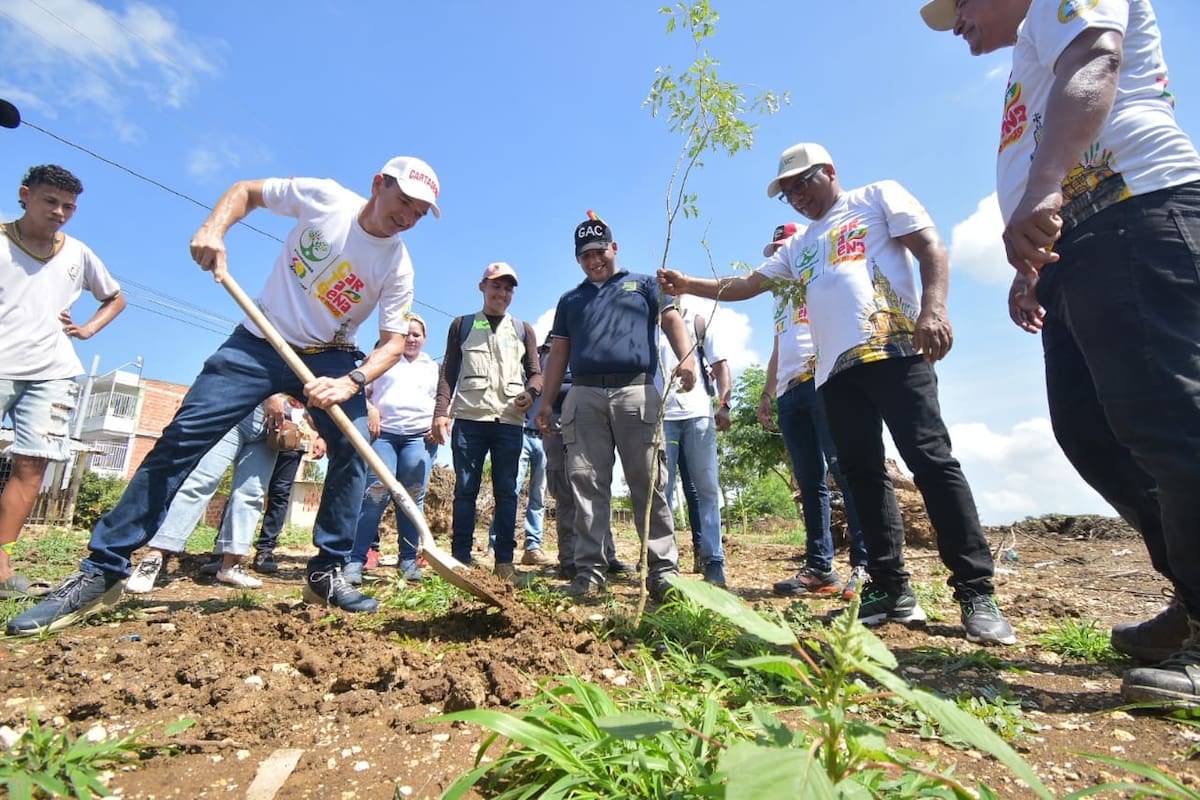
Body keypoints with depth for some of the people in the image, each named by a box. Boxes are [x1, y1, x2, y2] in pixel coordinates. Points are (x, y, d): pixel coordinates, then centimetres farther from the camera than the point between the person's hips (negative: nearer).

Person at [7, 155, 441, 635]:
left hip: (328, 357, 0)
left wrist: (350, 382, -29)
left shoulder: (397, 266, -10)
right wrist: (214, 228, -11)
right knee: (182, 436, -7)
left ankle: (326, 573, -5)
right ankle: (100, 572, 4)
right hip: (259, 342, 0)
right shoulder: (324, 198, -7)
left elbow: (394, 342, -12)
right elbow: (246, 191, 9)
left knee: (354, 447, -19)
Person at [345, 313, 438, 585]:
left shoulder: (433, 367, 23)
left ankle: (408, 560, 5)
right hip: (383, 433, -1)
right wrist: (370, 409, -6)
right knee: (376, 493, -14)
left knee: (413, 498, -3)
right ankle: (356, 558, -8)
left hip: (420, 436, 1)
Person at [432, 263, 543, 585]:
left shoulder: (523, 329, 19)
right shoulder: (462, 325, 16)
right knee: (465, 489, 0)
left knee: (506, 491, 2)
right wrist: (441, 411, -2)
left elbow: (535, 371, 15)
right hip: (469, 418, -1)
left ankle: (504, 562, 6)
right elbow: (449, 372, 10)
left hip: (510, 421, 1)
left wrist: (530, 393, -8)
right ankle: (460, 559, 6)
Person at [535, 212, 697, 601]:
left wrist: (686, 358, -14)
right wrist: (547, 403, 13)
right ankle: (589, 570, 3)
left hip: (636, 392, -2)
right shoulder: (570, 300, 27)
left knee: (649, 484, -4)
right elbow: (558, 353, 22)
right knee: (587, 485, -2)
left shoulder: (643, 285, 21)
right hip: (584, 396, 3)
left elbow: (672, 320, 6)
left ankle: (663, 569, 0)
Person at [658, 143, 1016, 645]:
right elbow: (747, 285, 24)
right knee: (863, 475, 2)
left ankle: (976, 593, -4)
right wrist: (690, 286, 13)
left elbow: (931, 248, 1)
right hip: (835, 370, 6)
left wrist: (933, 308, -16)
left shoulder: (878, 197, 13)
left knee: (931, 461, -11)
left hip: (894, 351, -6)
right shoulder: (798, 247, 28)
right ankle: (891, 590, 9)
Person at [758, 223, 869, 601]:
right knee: (809, 481, 3)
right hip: (789, 392, 7)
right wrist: (766, 392, 22)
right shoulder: (781, 296, 32)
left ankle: (865, 563, -11)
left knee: (843, 468, -14)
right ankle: (819, 566, 5)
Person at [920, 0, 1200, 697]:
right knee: (1086, 429, 3)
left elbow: (1091, 69, -16)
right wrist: (1030, 269, 20)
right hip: (1073, 246, 9)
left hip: (1134, 215, -9)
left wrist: (1041, 192, -33)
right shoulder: (1031, 65, 35)